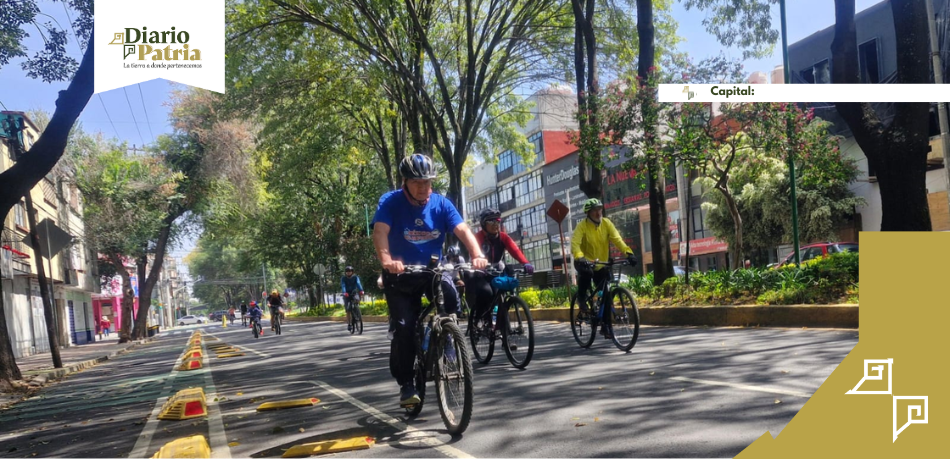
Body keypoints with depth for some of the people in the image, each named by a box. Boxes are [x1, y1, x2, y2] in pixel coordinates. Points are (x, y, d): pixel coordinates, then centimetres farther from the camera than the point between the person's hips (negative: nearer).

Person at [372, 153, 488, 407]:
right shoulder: (390, 202, -13)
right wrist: (386, 260, -48)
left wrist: (477, 255, -37)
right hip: (400, 275, -1)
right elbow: (380, 231, -28)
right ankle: (405, 384, 7)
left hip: (433, 269, 2)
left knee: (450, 298, -27)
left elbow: (462, 230, -18)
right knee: (405, 329, -10)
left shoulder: (441, 203, -6)